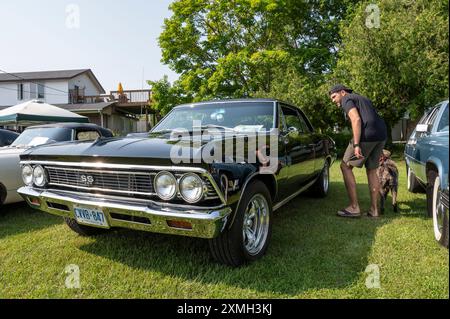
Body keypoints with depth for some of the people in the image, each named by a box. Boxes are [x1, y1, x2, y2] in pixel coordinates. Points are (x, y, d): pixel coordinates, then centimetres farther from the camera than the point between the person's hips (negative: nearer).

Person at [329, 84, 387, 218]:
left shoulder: (347, 100, 4)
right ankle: (374, 209, 17)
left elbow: (356, 120, -13)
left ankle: (354, 207, -1)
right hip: (381, 135, 9)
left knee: (345, 166, 1)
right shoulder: (363, 98, 30)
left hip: (367, 136, -9)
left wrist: (356, 145, -19)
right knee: (371, 170, 16)